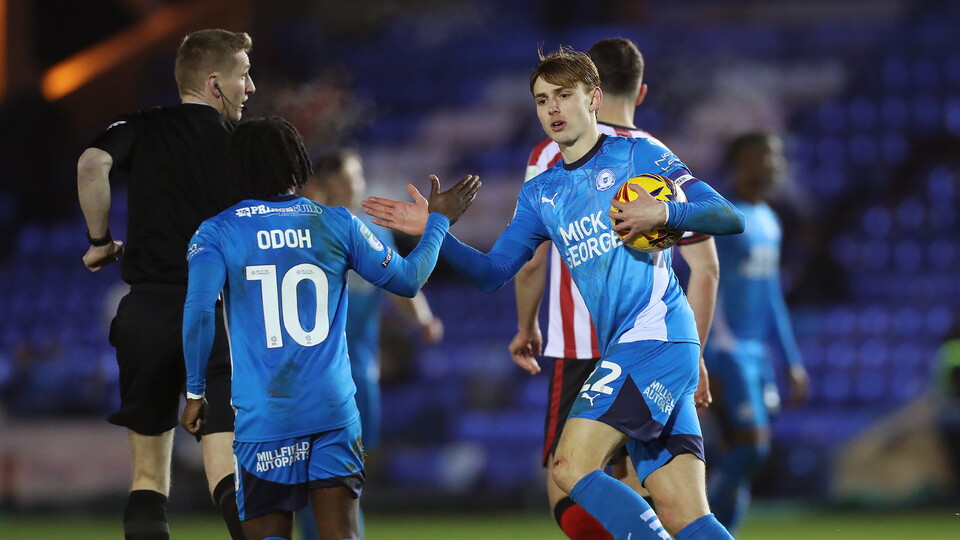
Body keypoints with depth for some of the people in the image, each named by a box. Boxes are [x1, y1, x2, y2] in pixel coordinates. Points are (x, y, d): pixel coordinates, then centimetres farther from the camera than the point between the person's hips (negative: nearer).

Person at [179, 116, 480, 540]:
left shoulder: (217, 232, 0)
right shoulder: (338, 223, 5)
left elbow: (198, 310, -13)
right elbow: (407, 280, 14)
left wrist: (196, 392, -1)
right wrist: (438, 221, 30)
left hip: (262, 416, -1)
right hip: (333, 410, 1)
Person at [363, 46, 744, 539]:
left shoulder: (639, 156, 1)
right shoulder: (540, 194, 20)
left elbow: (730, 218, -3)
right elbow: (492, 273, 17)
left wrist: (664, 213, -20)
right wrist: (434, 233, 5)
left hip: (656, 334, -7)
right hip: (621, 349, 7)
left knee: (571, 467, -18)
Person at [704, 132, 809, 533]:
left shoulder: (767, 221, 16)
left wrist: (792, 361, 22)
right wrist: (707, 364, -22)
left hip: (756, 351, 8)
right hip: (725, 350, -8)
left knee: (737, 455, 5)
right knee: (752, 444, -15)